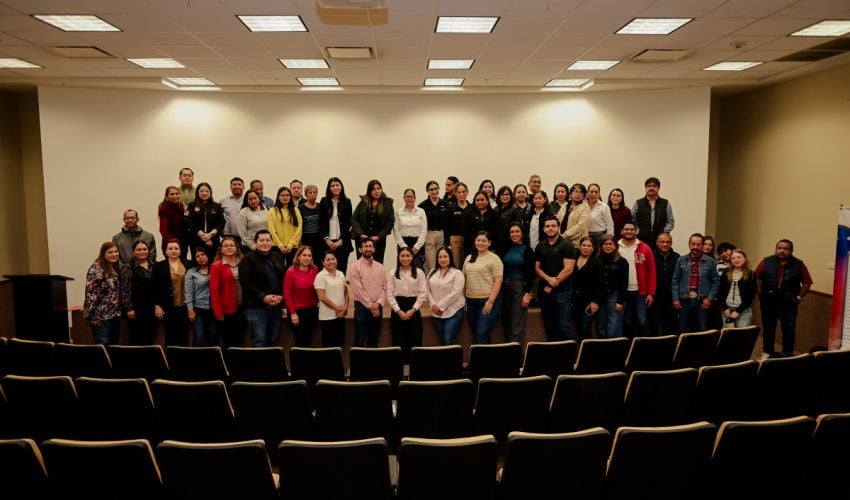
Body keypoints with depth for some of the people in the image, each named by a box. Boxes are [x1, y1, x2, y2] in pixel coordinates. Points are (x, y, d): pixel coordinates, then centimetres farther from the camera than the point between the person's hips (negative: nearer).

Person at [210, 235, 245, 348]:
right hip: (227, 309, -4)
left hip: (242, 307, 4)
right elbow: (214, 290, -8)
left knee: (239, 339, 13)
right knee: (228, 341, 6)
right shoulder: (216, 266, -4)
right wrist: (218, 311, -13)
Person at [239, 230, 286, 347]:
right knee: (259, 341, -5)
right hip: (256, 306, -5)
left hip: (276, 305, 5)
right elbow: (245, 282, -14)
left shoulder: (278, 258, 13)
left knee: (273, 340, 12)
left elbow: (284, 279, 11)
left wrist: (281, 296, -6)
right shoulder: (248, 259, -4)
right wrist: (263, 297, -19)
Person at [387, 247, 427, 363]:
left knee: (415, 340, 0)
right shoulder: (393, 273, 5)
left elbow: (422, 293, -2)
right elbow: (390, 294, 1)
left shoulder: (419, 273, 2)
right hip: (397, 310, 1)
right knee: (398, 340, 2)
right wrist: (398, 311, -9)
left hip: (413, 309, 0)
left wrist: (412, 310, -10)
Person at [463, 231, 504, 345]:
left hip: (488, 300, -6)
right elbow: (464, 278, 17)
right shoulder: (469, 258, 13)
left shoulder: (494, 258, -5)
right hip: (471, 301, 6)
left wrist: (490, 301, -17)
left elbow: (498, 281, -10)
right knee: (476, 334, 10)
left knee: (482, 334, -11)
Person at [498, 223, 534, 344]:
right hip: (504, 287, 5)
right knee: (506, 323, 9)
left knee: (517, 325, -5)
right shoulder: (505, 249, 10)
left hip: (520, 287, -5)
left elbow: (530, 274, -6)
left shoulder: (527, 250, -2)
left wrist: (527, 293, -13)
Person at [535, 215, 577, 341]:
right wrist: (549, 279, -12)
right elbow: (537, 268, 8)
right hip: (544, 290, 5)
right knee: (549, 325, 12)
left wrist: (552, 285, -11)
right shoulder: (540, 246, 10)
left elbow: (568, 269, -12)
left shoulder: (567, 245, -5)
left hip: (562, 290, -5)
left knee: (563, 326, -3)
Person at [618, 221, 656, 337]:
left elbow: (651, 272, 1)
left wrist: (651, 293, -3)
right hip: (622, 292, 1)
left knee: (642, 321, -3)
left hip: (640, 292, 0)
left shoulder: (645, 248, 1)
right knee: (626, 322, 9)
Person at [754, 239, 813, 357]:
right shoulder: (766, 262, -3)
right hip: (768, 303, 1)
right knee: (768, 329, 11)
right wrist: (760, 294, -1)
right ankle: (768, 352, 26)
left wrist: (799, 297, -2)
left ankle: (787, 355, 14)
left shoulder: (798, 265, -3)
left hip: (789, 304, -1)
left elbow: (807, 282, 3)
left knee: (789, 330, 1)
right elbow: (757, 278, 3)